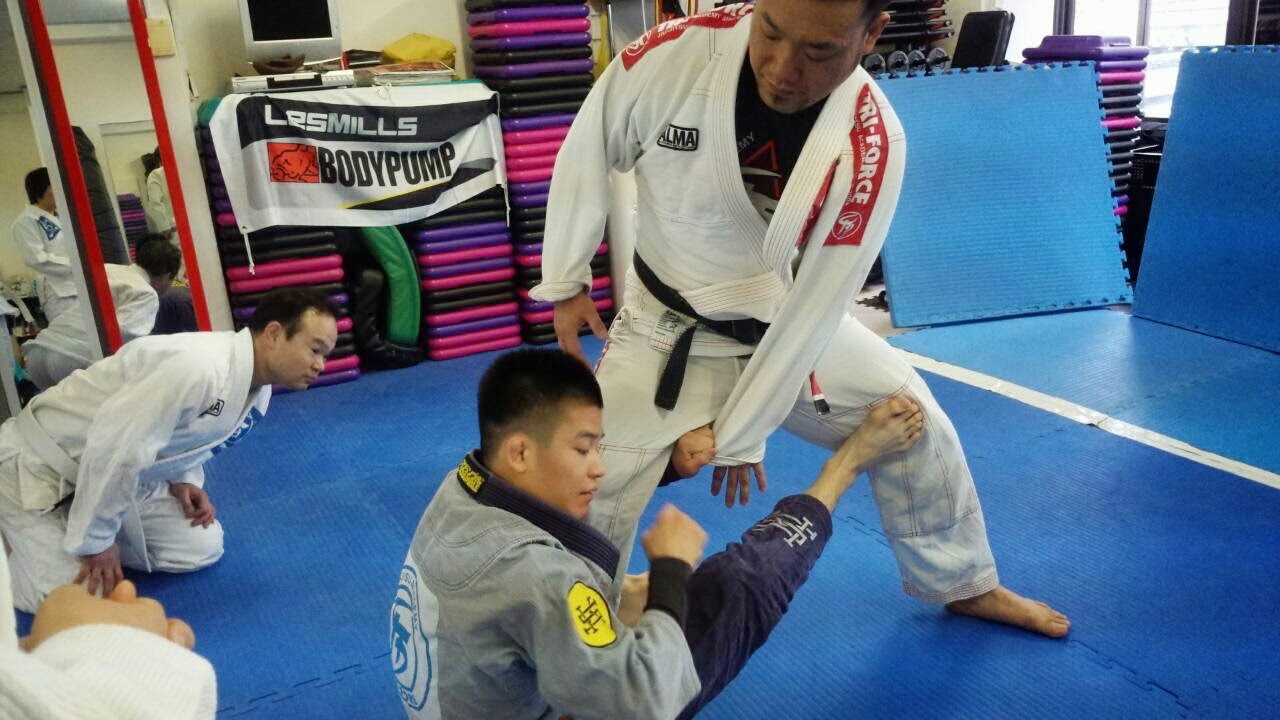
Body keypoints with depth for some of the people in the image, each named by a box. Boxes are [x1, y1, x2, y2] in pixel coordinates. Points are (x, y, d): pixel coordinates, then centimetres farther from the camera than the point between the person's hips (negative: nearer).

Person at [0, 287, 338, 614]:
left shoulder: (258, 389, -6)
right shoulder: (197, 367, -37)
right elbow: (113, 448, -34)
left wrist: (184, 482, -6)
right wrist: (95, 542, -23)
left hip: (115, 474, 8)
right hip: (38, 465, -8)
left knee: (201, 548, 1)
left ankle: (74, 528, 16)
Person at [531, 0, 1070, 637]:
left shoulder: (871, 147, -26)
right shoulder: (675, 53, -27)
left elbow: (815, 305, -19)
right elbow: (588, 149, -8)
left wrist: (740, 433, -13)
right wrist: (565, 281, 0)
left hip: (791, 320, 2)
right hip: (670, 328, -1)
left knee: (914, 426, 9)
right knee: (594, 484, -6)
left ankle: (965, 584, 38)